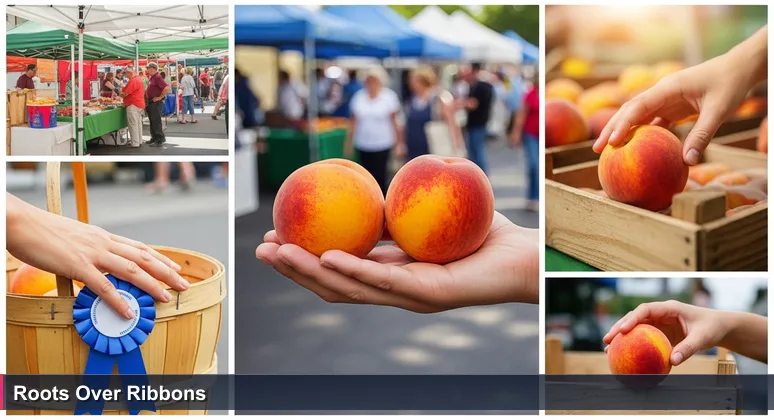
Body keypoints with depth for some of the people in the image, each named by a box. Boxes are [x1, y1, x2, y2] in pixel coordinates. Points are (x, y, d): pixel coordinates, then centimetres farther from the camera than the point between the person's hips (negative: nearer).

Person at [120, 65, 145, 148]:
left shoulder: (133, 81, -19)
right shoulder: (139, 78, 13)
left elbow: (125, 93, -18)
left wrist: (121, 93, 2)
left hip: (133, 105, -10)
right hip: (140, 104, 10)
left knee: (133, 124, -5)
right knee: (138, 123, 15)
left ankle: (135, 143, -2)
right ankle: (139, 141, 21)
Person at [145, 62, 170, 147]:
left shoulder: (157, 77, -16)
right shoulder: (151, 78, 13)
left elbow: (167, 88, -27)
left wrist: (160, 97, -21)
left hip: (156, 102, -10)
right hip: (151, 102, 10)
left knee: (156, 121, -7)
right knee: (152, 121, 16)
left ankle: (159, 140, -4)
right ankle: (154, 138, 25)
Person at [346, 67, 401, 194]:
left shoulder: (389, 96, -4)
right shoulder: (358, 97, 4)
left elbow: (395, 121, -3)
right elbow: (353, 122, 9)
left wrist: (399, 143, -5)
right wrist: (349, 142, 9)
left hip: (382, 145, -3)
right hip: (363, 145, 3)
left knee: (379, 177, -6)